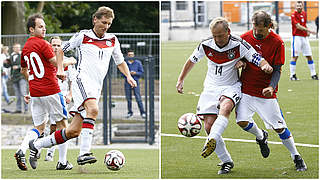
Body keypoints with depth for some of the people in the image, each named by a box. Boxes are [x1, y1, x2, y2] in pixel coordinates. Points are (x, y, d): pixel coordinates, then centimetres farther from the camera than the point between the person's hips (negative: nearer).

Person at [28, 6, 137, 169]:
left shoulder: (112, 40, 16)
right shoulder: (83, 36, 4)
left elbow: (120, 62, 27)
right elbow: (61, 50, 15)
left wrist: (128, 76, 10)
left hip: (96, 87, 5)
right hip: (83, 79, -5)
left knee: (74, 131, 0)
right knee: (93, 109, -35)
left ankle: (36, 145, 15)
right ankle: (84, 153, -42)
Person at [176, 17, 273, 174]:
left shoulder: (239, 45, -13)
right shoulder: (206, 45, -4)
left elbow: (259, 61, -16)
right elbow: (191, 61, 14)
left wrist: (266, 66, -39)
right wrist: (180, 80, 15)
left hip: (231, 87, -3)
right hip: (211, 87, 3)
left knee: (225, 107, -37)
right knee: (209, 125, -9)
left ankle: (212, 142, -53)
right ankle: (226, 161, 4)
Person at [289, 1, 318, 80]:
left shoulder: (304, 14, 12)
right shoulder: (294, 15, -10)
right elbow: (298, 26, -20)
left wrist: (307, 31, 5)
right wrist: (309, 30, -27)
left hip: (305, 37, 6)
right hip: (297, 37, -6)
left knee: (309, 56, 7)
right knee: (295, 56, -5)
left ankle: (313, 74, 13)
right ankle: (292, 75, -1)